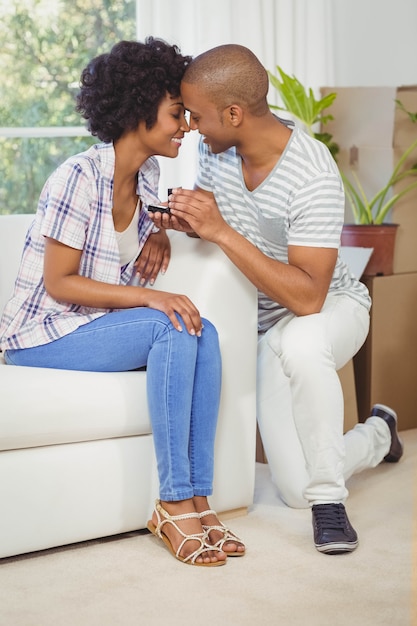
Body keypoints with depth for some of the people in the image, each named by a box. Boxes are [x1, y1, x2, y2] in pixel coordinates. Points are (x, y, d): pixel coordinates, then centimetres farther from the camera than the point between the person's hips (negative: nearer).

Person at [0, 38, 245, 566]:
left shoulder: (148, 177, 5)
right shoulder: (79, 177, -19)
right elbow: (58, 284, -20)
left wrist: (158, 235, 3)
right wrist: (147, 297, -28)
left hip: (96, 326, 8)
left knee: (203, 333, -19)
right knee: (171, 328, -29)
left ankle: (196, 497, -19)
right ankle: (173, 504, -26)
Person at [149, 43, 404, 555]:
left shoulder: (313, 178, -30)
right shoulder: (216, 148, -9)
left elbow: (307, 298, -35)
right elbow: (209, 211, 11)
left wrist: (220, 231, -37)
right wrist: (179, 221, -14)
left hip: (333, 307, -6)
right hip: (266, 324, 6)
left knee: (296, 341, -45)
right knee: (295, 489, -3)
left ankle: (328, 495, -24)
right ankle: (377, 435, 31)